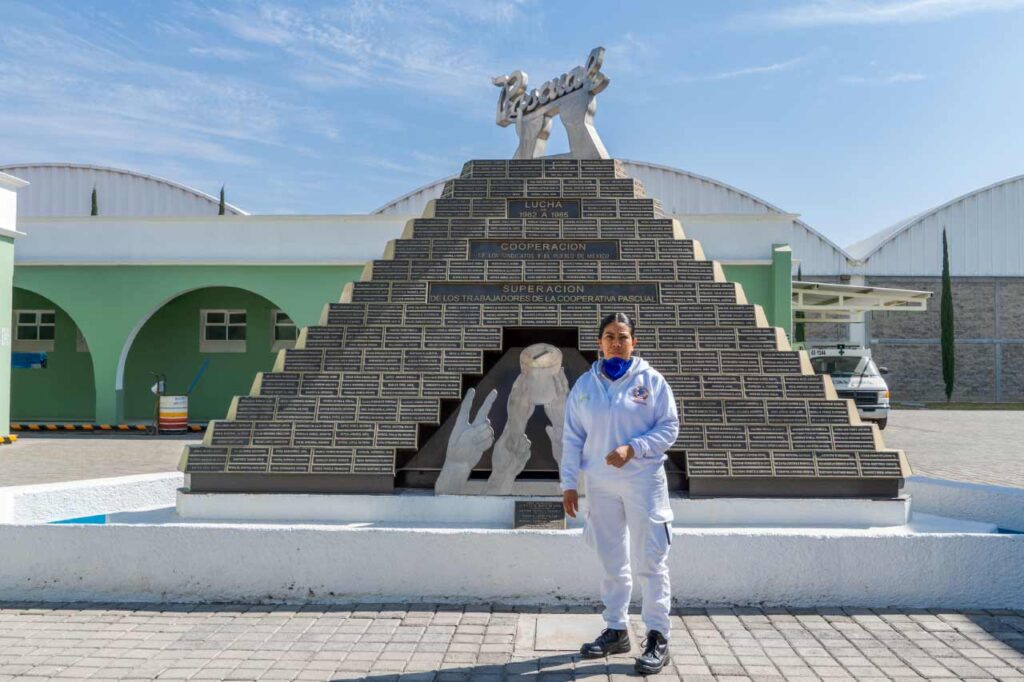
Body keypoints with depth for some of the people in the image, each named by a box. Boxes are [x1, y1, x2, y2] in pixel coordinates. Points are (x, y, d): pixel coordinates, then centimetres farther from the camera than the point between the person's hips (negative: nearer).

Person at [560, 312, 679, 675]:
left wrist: (632, 448, -18)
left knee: (651, 560, -2)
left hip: (644, 482, -3)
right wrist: (569, 483, 3)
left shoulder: (651, 380, -3)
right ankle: (616, 630, 24)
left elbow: (669, 428, -4)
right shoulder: (584, 385, 5)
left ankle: (658, 636, 7)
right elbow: (572, 438, 7)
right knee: (612, 561, 12)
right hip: (600, 485, 3)